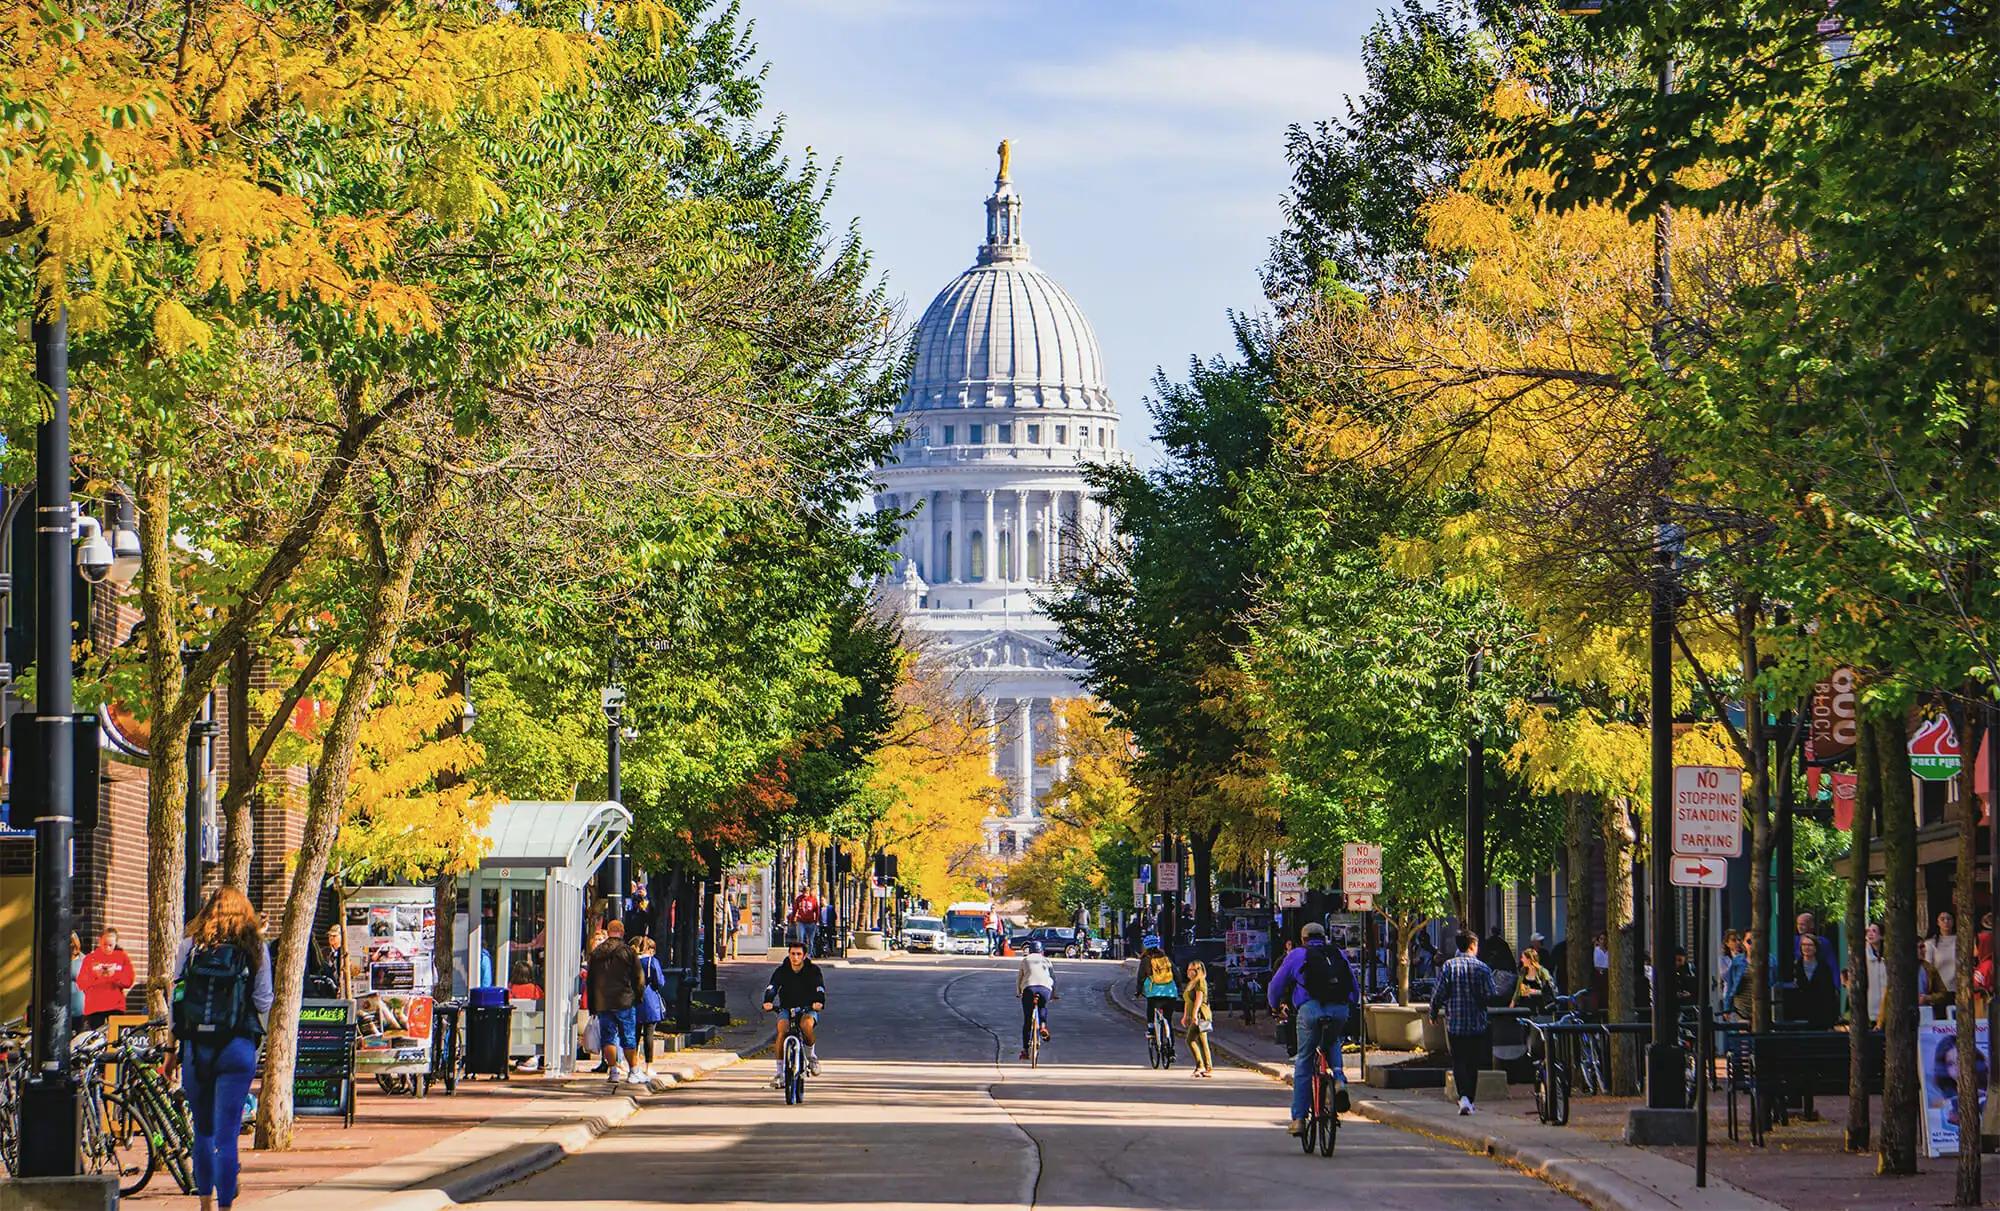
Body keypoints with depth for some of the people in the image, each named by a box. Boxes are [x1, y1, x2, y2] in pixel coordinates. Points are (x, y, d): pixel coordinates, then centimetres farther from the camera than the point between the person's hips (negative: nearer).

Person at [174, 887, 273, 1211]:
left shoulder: (190, 946, 5)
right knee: (227, 1136, -3)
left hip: (195, 1047, 2)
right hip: (237, 1048, -2)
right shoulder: (255, 949, 2)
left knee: (203, 1132, 17)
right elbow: (264, 1003, 1)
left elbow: (174, 997, 4)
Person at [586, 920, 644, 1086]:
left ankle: (613, 1071, -1)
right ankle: (633, 1071, 4)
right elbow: (638, 979, -1)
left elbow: (590, 981, 11)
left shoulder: (596, 953, 5)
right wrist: (637, 998, 12)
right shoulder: (628, 952, -5)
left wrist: (591, 1005, 17)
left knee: (608, 1037, 5)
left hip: (602, 1003, 2)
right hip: (625, 1002, -2)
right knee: (629, 1038, 3)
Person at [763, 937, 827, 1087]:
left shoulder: (813, 970, -6)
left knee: (807, 1024, -36)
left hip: (808, 1009, -1)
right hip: (786, 1008, 1)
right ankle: (780, 1073, -24)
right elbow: (771, 987, -18)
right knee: (782, 1029, -30)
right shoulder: (782, 971, -4)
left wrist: (819, 1001, -42)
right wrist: (768, 1001, -40)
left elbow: (820, 988, -19)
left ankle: (811, 1055, -5)